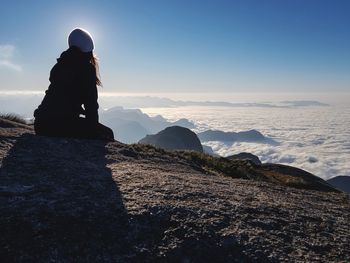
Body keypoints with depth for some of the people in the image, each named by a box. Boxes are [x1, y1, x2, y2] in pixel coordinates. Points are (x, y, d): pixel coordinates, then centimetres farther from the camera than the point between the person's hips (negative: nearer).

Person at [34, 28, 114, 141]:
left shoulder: (59, 65, 17)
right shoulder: (86, 68, -5)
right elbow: (90, 102, -7)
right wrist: (94, 126, 2)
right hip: (61, 124, -8)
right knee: (107, 134, 2)